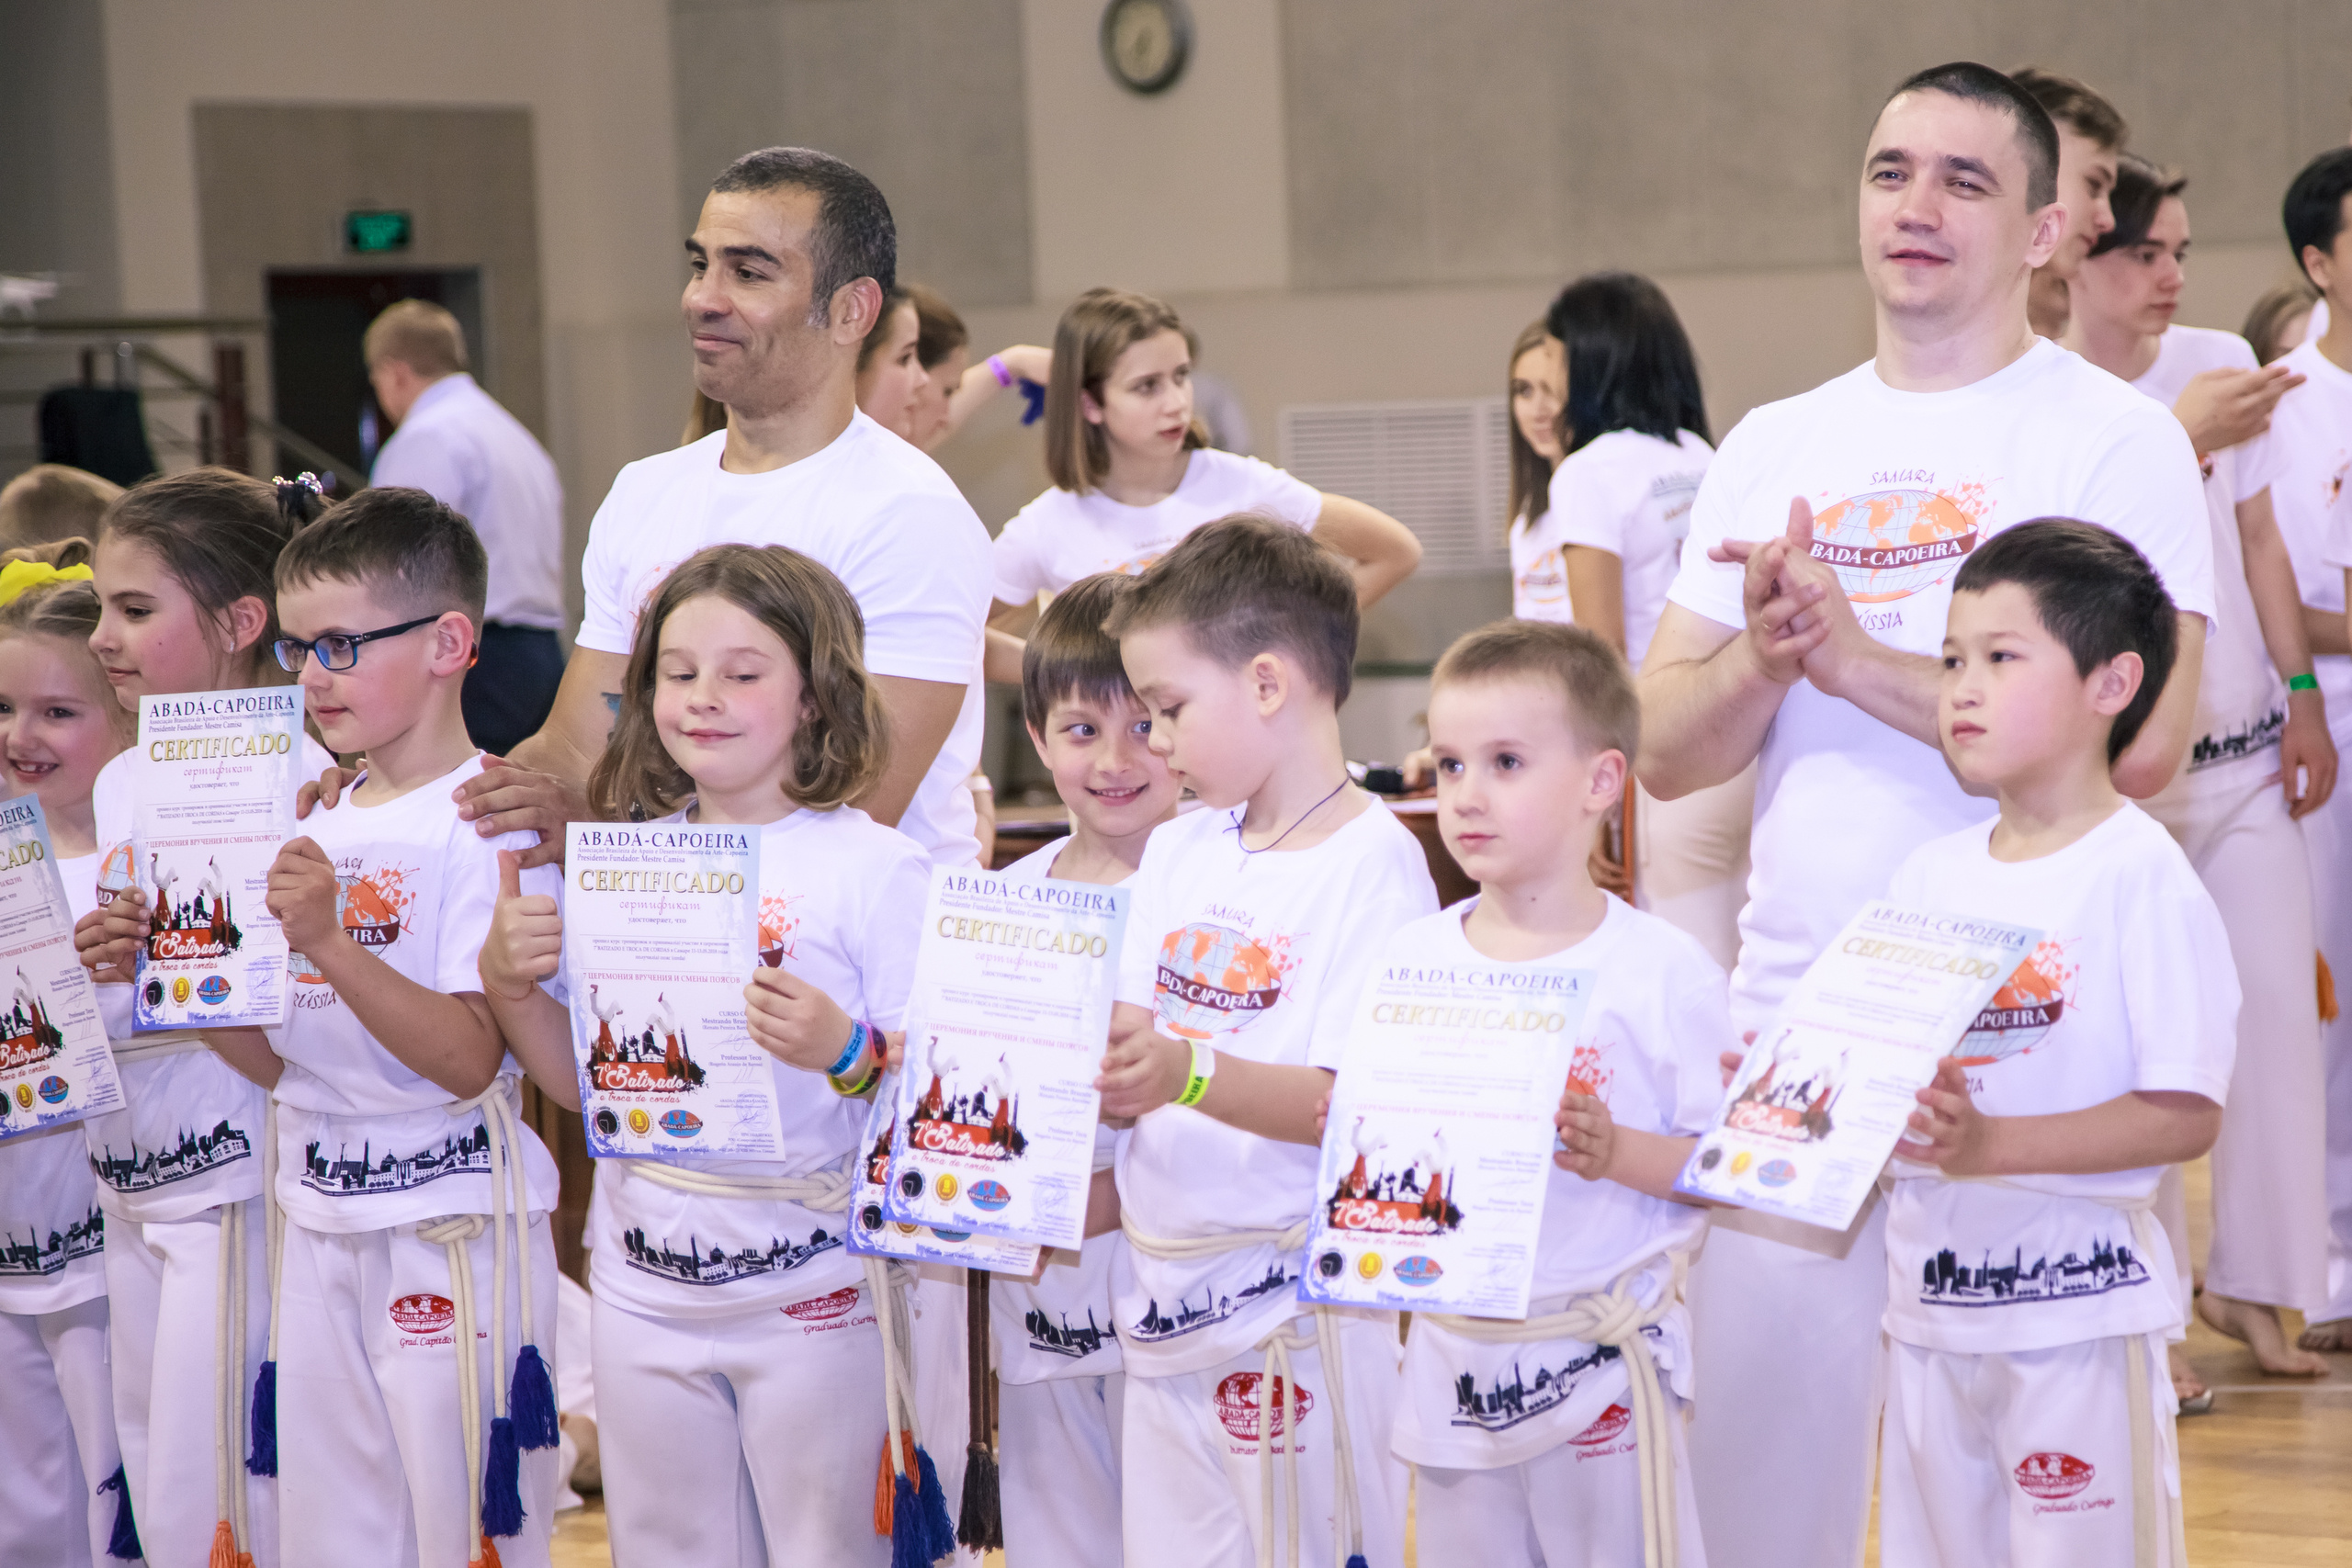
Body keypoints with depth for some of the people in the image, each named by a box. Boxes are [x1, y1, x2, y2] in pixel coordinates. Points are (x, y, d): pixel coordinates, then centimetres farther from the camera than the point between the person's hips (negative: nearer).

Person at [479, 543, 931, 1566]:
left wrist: (845, 1052, -29)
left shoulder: (873, 867, -9)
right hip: (645, 1282, 5)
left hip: (814, 1287, -5)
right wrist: (507, 981, -4)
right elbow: (583, 1081, 12)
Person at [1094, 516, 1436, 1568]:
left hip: (1293, 1302, -7)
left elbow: (1360, 1102, -19)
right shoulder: (1176, 853, 11)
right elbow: (1128, 1050, 13)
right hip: (1163, 1293, 7)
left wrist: (1191, 1075, -32)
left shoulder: (1374, 865, -11)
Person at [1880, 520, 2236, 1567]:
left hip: (2077, 1299, -6)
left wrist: (1988, 1143, -24)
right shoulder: (1928, 877, 9)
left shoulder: (2141, 878, -11)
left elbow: (2185, 1117, -16)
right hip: (1930, 1290, 6)